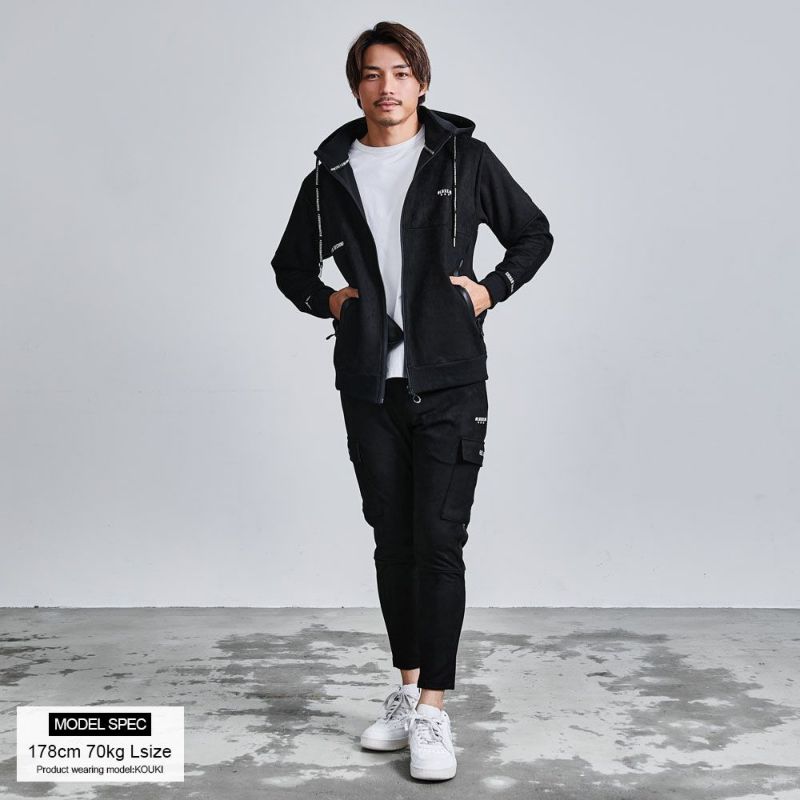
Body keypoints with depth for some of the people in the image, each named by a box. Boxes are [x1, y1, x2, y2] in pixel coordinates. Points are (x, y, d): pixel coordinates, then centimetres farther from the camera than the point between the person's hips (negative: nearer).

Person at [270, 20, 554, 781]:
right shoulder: (331, 176, 8)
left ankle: (433, 713, 0)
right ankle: (407, 689, 24)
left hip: (449, 381, -3)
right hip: (368, 383, 3)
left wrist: (490, 290, -2)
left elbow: (534, 234, 12)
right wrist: (328, 301, 3)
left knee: (439, 541, -7)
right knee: (392, 540, 10)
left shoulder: (465, 159, 2)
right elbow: (290, 263, 21)